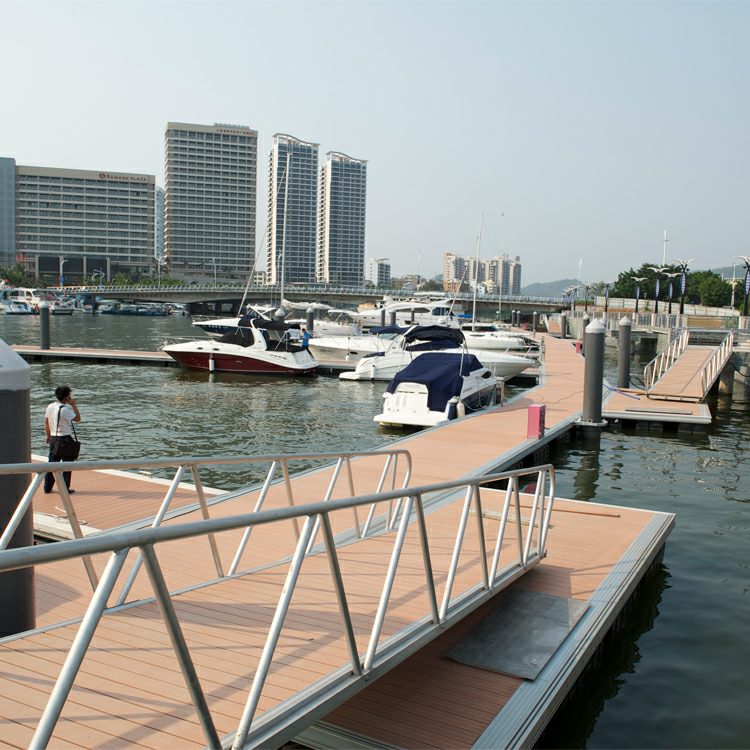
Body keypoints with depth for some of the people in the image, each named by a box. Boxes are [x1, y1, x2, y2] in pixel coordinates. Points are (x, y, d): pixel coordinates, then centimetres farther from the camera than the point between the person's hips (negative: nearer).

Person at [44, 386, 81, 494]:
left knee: (52, 462, 14)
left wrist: (48, 435, 24)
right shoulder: (64, 409, -19)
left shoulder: (50, 407, 4)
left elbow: (46, 423, 13)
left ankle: (47, 488, 19)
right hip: (64, 438, -7)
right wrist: (73, 405, -11)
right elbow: (78, 418, -15)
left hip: (53, 438, 7)